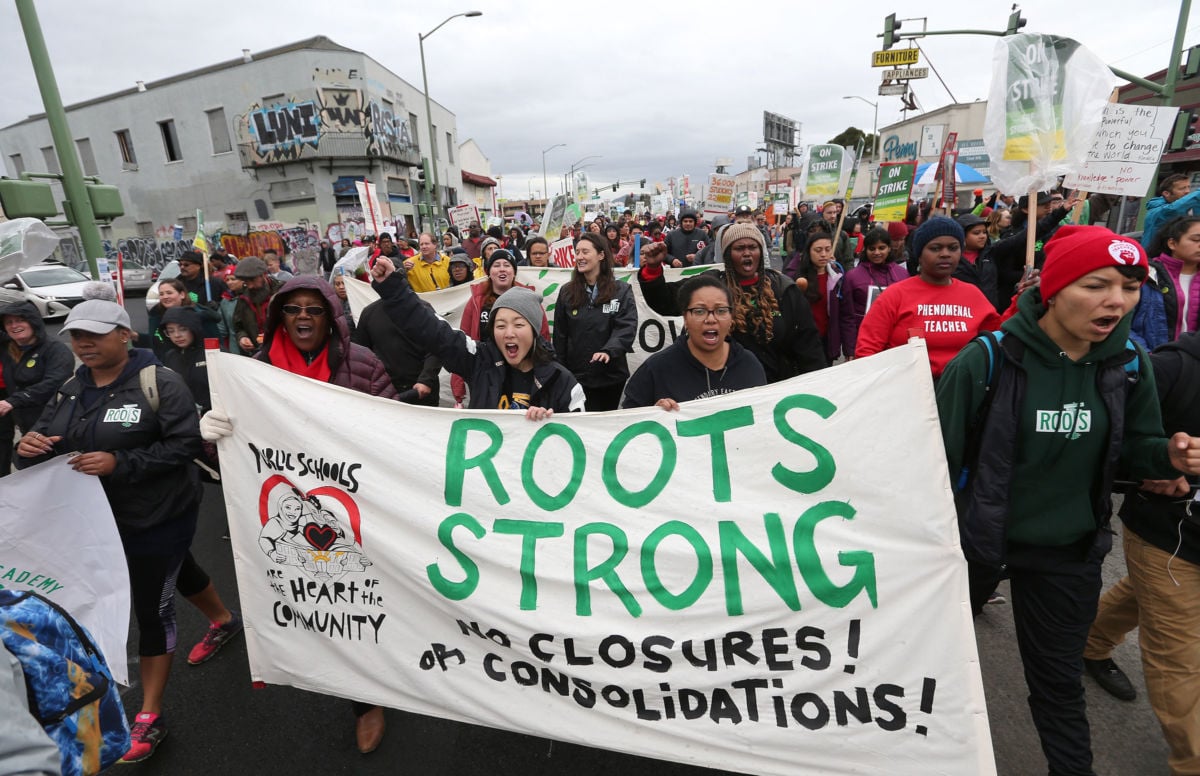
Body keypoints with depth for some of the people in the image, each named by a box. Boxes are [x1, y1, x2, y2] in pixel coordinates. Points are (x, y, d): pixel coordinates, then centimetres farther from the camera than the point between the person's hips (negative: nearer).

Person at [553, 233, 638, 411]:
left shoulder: (622, 291, -3)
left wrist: (609, 350, -33)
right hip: (576, 375, 1)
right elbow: (560, 335, 6)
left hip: (610, 375, -1)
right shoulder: (567, 291, 3)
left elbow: (626, 327, -15)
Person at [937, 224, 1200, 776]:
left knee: (1058, 678, 20)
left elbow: (1133, 448, 6)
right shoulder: (988, 361, -22)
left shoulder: (1130, 366, -7)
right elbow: (940, 456, -18)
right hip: (973, 539, -2)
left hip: (1069, 549, 3)